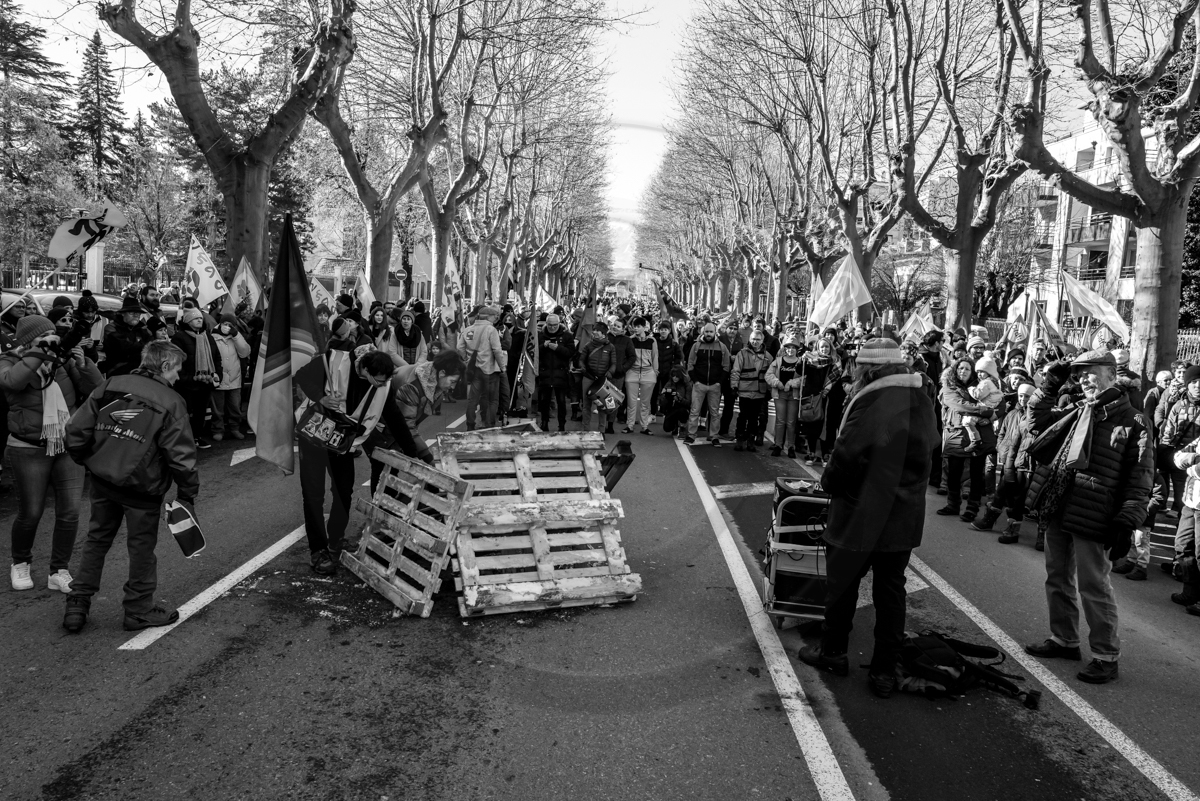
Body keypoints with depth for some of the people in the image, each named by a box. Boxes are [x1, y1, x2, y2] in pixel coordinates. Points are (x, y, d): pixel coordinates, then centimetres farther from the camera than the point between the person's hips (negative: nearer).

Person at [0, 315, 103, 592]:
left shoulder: (63, 362, 4)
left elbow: (95, 388, -1)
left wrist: (83, 363, -15)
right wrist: (39, 352, -25)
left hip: (68, 447, 2)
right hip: (29, 449, -2)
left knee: (70, 512, -1)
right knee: (30, 513, 5)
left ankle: (59, 571, 15)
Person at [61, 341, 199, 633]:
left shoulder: (109, 387, 2)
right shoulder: (170, 402, -12)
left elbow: (76, 432, 1)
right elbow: (180, 455, -15)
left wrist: (88, 462, 16)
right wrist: (188, 494, -6)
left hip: (102, 480, 5)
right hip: (142, 486, -5)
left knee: (97, 538, 20)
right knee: (142, 546, 10)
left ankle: (77, 605, 26)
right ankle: (140, 610, 21)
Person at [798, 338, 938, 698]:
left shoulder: (871, 403, -23)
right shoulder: (923, 402, 2)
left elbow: (846, 457, -19)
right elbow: (925, 454, 11)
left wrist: (828, 483, -1)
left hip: (861, 516, -6)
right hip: (905, 518, 6)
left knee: (843, 583, 13)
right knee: (891, 590, 14)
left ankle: (833, 652, 29)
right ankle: (885, 671, 20)